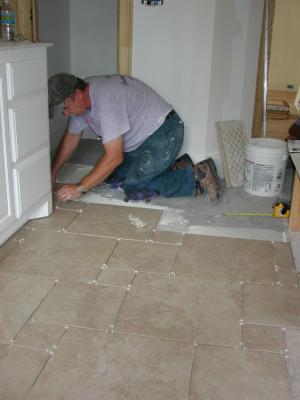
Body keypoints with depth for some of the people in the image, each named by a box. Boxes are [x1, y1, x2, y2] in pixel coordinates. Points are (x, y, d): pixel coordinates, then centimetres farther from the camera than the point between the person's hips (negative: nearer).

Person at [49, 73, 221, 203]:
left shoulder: (105, 100, -30)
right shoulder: (80, 99, -2)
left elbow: (114, 157, -31)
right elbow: (71, 138, 14)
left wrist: (80, 188, -26)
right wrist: (53, 173, 10)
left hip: (165, 133, -10)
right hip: (141, 139, 10)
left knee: (134, 189, -16)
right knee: (114, 178, 8)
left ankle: (195, 177, -7)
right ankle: (175, 168, 14)